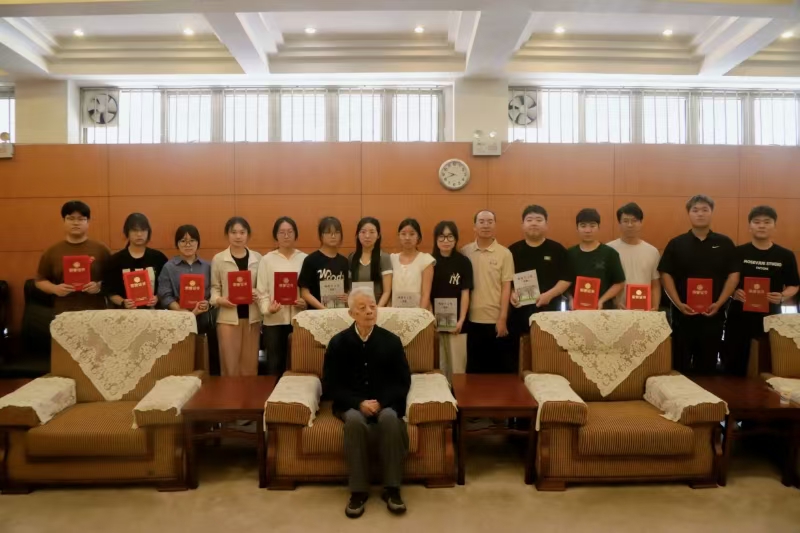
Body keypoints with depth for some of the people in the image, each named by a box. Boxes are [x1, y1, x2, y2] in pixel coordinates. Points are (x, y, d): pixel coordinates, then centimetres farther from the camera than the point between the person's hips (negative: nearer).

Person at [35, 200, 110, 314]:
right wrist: (55, 289, -7)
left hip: (95, 313, -1)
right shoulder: (52, 251, 8)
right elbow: (40, 280, 12)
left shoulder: (100, 249, 3)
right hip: (64, 314, 1)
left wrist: (99, 286, -15)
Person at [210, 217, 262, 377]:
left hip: (252, 317, 2)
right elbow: (215, 287, 3)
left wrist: (259, 295, -11)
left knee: (250, 365, 10)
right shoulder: (218, 259, 2)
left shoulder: (257, 258, 7)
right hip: (228, 317, -2)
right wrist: (219, 299, -16)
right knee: (230, 365, 3)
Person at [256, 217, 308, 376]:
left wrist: (306, 303, -13)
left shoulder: (305, 259, 6)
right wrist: (268, 308, -16)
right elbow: (261, 291, 0)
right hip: (274, 321, 0)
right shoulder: (267, 259, 5)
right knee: (275, 364, 6)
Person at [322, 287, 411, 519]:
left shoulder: (391, 340, 2)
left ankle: (392, 489, -21)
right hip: (351, 404, 0)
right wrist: (359, 403, -16)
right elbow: (330, 386, -1)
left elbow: (403, 382, 3)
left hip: (385, 403, 1)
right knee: (355, 420, -35)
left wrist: (381, 402, -13)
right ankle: (358, 490, -23)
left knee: (390, 418, -34)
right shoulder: (338, 342, 0)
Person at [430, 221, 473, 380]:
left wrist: (461, 320, -8)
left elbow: (465, 293, -1)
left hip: (455, 321, -1)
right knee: (437, 366, 8)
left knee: (457, 367, 3)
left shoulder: (463, 262, -2)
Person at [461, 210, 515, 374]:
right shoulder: (465, 252, 3)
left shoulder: (504, 253, -2)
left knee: (500, 368, 7)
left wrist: (502, 319, -8)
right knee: (474, 369, 11)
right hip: (472, 320, 2)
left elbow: (506, 287, -3)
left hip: (496, 320, -1)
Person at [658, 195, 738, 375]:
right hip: (683, 313, -1)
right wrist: (678, 303, -11)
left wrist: (719, 303, -9)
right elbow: (666, 275, -1)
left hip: (713, 314, 1)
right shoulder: (676, 244, 2)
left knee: (708, 364, 10)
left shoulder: (724, 243, 5)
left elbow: (733, 275, 2)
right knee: (680, 364, 5)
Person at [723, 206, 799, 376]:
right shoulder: (738, 252, 0)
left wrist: (782, 297, -12)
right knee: (734, 366, 4)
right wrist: (734, 292, -17)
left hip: (771, 318, 1)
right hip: (739, 317, -1)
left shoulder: (786, 255, 4)